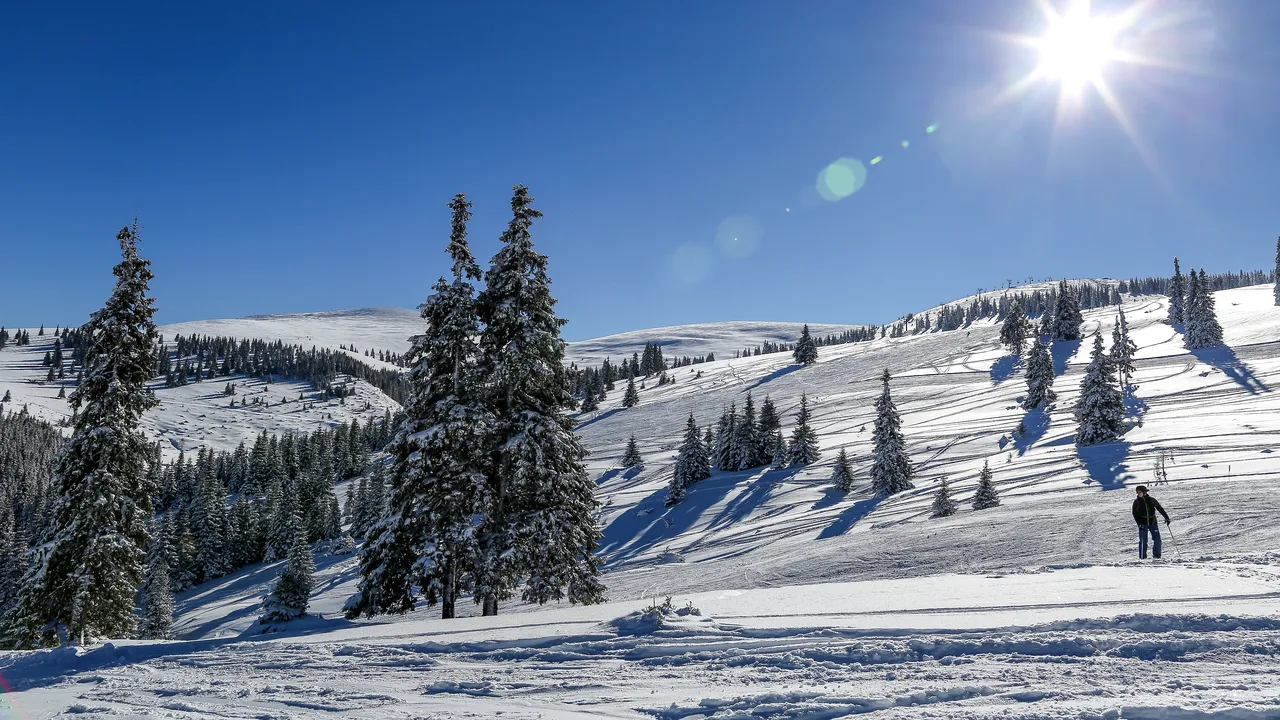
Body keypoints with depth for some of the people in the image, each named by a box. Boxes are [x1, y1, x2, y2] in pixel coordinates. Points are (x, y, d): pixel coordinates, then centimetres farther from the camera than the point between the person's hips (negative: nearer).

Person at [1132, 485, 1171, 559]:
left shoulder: (1151, 500, 3)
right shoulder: (1136, 502, 2)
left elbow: (1160, 508, 9)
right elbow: (1135, 514, -1)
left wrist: (1166, 517, 2)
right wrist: (1139, 524, -11)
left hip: (1153, 522, 1)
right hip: (1143, 523, -1)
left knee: (1157, 539, -2)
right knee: (1143, 540, -6)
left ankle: (1156, 555, 10)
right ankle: (1142, 556, 1)